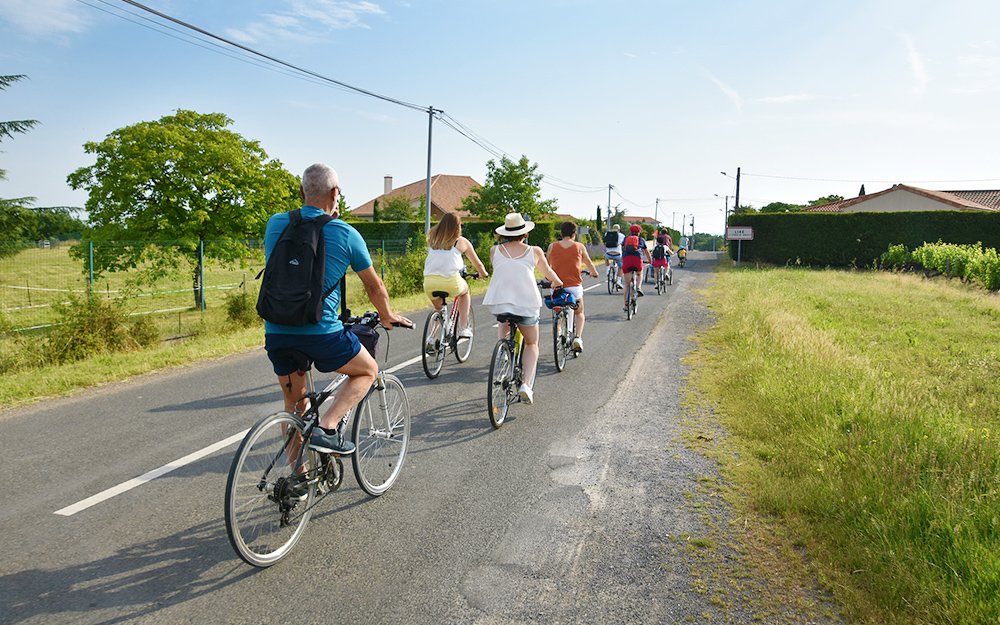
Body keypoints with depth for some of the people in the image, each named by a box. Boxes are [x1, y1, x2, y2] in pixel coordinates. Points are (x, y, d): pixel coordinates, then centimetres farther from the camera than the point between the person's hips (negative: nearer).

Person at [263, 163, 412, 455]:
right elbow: (374, 285, 8)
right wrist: (387, 316, 27)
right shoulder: (345, 233, -4)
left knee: (293, 401, 24)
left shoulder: (275, 223, 5)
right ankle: (325, 428, 2)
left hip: (276, 332, 5)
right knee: (368, 370, 20)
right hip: (321, 332, -5)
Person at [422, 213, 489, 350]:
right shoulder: (461, 241, 13)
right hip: (451, 281, -3)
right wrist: (483, 274, 44)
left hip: (429, 281, 3)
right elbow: (477, 263, 24)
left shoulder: (432, 239, 20)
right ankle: (464, 328, 23)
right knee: (464, 291, 30)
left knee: (438, 308, 30)